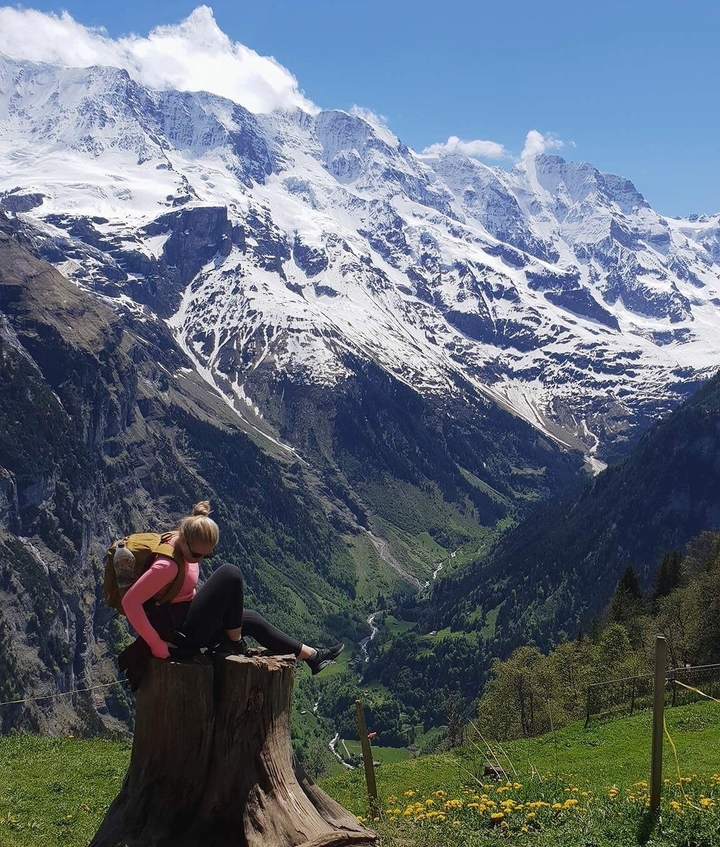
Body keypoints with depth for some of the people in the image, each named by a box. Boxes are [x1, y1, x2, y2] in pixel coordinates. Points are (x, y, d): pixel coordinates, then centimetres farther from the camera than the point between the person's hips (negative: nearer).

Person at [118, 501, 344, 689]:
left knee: (252, 619, 16)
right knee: (230, 575, -18)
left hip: (188, 620, 9)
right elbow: (130, 601, -31)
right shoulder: (167, 565, -27)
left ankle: (310, 655, 28)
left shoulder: (188, 546, 0)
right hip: (181, 633, -9)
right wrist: (156, 644, -27)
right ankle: (233, 643, -4)